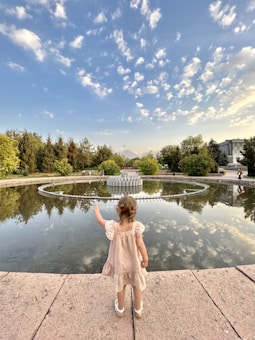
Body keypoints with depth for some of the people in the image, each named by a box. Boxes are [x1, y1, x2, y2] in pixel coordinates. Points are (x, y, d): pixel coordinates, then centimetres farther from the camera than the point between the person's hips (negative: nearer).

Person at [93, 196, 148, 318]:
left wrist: (96, 210, 11)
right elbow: (140, 245, -23)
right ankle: (138, 310, 46)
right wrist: (145, 259, -7)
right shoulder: (136, 226, -28)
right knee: (137, 286, 25)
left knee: (120, 286, 26)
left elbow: (100, 220, -8)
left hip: (120, 263, 1)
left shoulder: (113, 227, -26)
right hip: (135, 263, 0)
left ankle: (120, 309, 49)